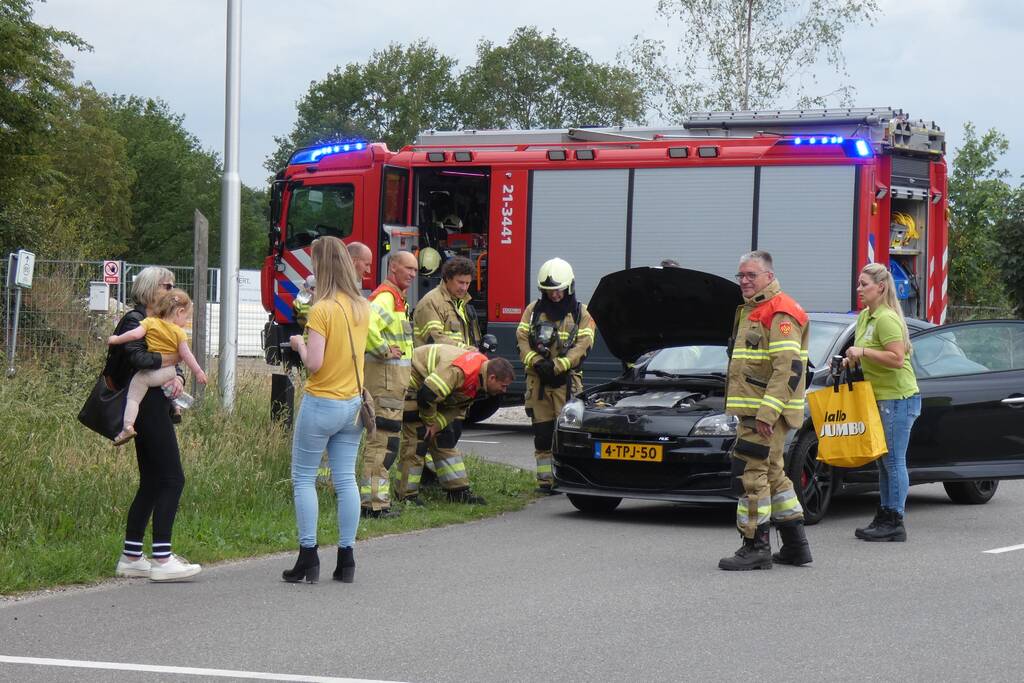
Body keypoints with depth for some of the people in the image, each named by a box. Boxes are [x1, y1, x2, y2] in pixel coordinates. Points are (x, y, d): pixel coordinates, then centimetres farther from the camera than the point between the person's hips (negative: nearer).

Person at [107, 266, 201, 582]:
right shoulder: (134, 320, -9)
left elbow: (172, 361, 14)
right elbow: (134, 357, -26)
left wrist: (178, 377, -7)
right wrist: (162, 361, -13)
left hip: (155, 409, 10)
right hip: (148, 406, -10)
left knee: (151, 483, 11)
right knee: (172, 479, -12)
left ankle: (130, 557, 14)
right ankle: (162, 559, -14)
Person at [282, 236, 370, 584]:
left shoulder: (322, 310, -17)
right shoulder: (362, 308, 5)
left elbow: (314, 363, -20)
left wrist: (299, 344, -1)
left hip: (321, 404, -6)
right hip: (354, 403, 7)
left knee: (303, 478, 3)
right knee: (346, 479, 8)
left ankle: (308, 558, -1)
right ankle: (346, 558, 8)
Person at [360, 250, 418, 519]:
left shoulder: (397, 298, 19)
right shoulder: (386, 296, -16)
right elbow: (367, 323, -34)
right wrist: (383, 350, -24)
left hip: (394, 377, 11)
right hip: (385, 375, -11)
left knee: (384, 439, 15)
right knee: (383, 439, -10)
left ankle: (375, 499, 21)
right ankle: (374, 503, -10)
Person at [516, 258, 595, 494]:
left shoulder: (581, 314, 6)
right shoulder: (533, 310, 12)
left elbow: (582, 345, -5)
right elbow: (522, 339, 3)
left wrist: (557, 366, -16)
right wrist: (536, 362, -13)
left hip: (567, 381, -2)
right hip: (537, 381, 2)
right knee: (542, 434, 3)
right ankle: (545, 480, 8)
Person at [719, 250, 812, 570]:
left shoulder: (781, 313, -13)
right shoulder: (751, 311, 20)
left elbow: (788, 368, -22)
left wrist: (767, 412, -26)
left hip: (767, 413, -11)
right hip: (752, 409, 11)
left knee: (754, 474, -10)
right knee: (773, 474, 14)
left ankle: (756, 547, -8)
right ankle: (795, 545, 20)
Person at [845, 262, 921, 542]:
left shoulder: (887, 319, -16)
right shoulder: (865, 317, 14)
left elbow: (896, 359, -24)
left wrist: (863, 352, -23)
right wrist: (852, 360, 11)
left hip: (897, 397, -10)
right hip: (879, 398, 10)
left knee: (893, 461, -7)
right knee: (884, 461, 13)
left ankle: (894, 522, -5)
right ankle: (884, 516, 18)